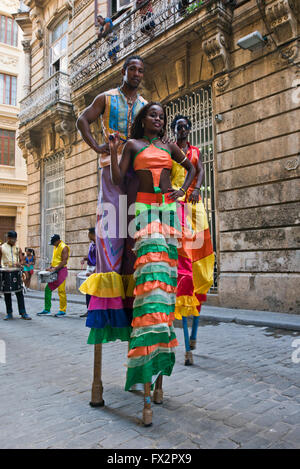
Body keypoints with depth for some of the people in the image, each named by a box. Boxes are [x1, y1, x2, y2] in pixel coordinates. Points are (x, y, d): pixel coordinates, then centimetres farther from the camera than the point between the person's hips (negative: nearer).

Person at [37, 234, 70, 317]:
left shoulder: (64, 248, -12)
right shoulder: (56, 247, 15)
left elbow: (64, 262, -18)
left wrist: (55, 269, -22)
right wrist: (50, 267, 9)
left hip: (61, 270, -9)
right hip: (54, 271, 9)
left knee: (61, 291, -6)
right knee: (48, 289, 8)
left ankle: (62, 311, 3)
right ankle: (47, 309, 16)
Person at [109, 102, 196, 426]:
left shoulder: (169, 147, 21)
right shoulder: (132, 144, 12)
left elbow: (191, 166, 33)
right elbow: (117, 180, 3)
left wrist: (183, 190, 16)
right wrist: (112, 150, -6)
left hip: (169, 211, 4)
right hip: (145, 210, -4)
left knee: (166, 279, -2)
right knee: (150, 279, -20)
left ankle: (160, 373, 9)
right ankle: (147, 391, -19)